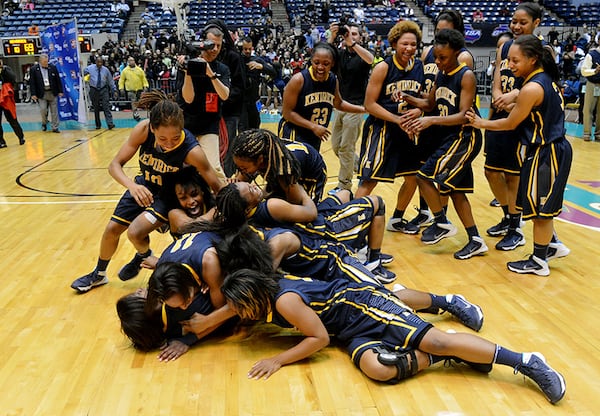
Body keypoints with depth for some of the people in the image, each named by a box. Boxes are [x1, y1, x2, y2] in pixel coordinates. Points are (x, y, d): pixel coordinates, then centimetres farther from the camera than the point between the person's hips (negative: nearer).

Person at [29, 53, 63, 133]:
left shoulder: (53, 67, 2)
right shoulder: (34, 69, -2)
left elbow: (58, 80, 6)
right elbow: (32, 82, -3)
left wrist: (60, 91, 3)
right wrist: (33, 94, -9)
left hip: (52, 93, 2)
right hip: (42, 94, -2)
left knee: (54, 111, 3)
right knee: (43, 109, -8)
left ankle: (55, 127, 11)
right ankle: (44, 123, 19)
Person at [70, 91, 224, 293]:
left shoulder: (191, 151, -37)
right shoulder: (143, 130, -29)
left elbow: (217, 187, -30)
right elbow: (115, 165, -21)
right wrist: (132, 185, -39)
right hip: (144, 186, 4)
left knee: (135, 232, -22)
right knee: (112, 229, 10)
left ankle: (144, 257, 17)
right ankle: (99, 274, 40)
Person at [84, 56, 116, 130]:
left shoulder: (105, 70, 1)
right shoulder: (90, 68, 0)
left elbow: (110, 80, 9)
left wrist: (114, 90, 10)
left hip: (104, 90, -1)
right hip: (94, 90, 1)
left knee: (106, 107, -11)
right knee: (96, 108, 7)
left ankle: (110, 124, -18)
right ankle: (98, 125, 16)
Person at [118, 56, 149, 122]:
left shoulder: (139, 69, 6)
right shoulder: (125, 70, 2)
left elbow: (143, 78, 8)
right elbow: (121, 80, 5)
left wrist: (145, 85, -2)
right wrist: (121, 87, -3)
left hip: (139, 88, 2)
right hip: (130, 89, -2)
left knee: (138, 102, 9)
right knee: (133, 102, -9)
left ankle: (135, 114, 24)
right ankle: (135, 114, -3)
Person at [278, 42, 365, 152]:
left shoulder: (333, 80, -2)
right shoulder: (299, 80, -19)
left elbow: (339, 104, 17)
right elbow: (287, 112, -17)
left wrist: (364, 109, 9)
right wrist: (314, 127, -21)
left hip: (315, 137, 6)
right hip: (293, 134, -6)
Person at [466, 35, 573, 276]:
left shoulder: (532, 88, -23)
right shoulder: (546, 78, 5)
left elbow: (510, 124, -14)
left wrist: (481, 124, -1)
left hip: (546, 154, -9)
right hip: (552, 149, 9)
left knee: (539, 208, 4)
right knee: (541, 206, 22)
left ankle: (538, 261, 18)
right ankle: (553, 245, 37)